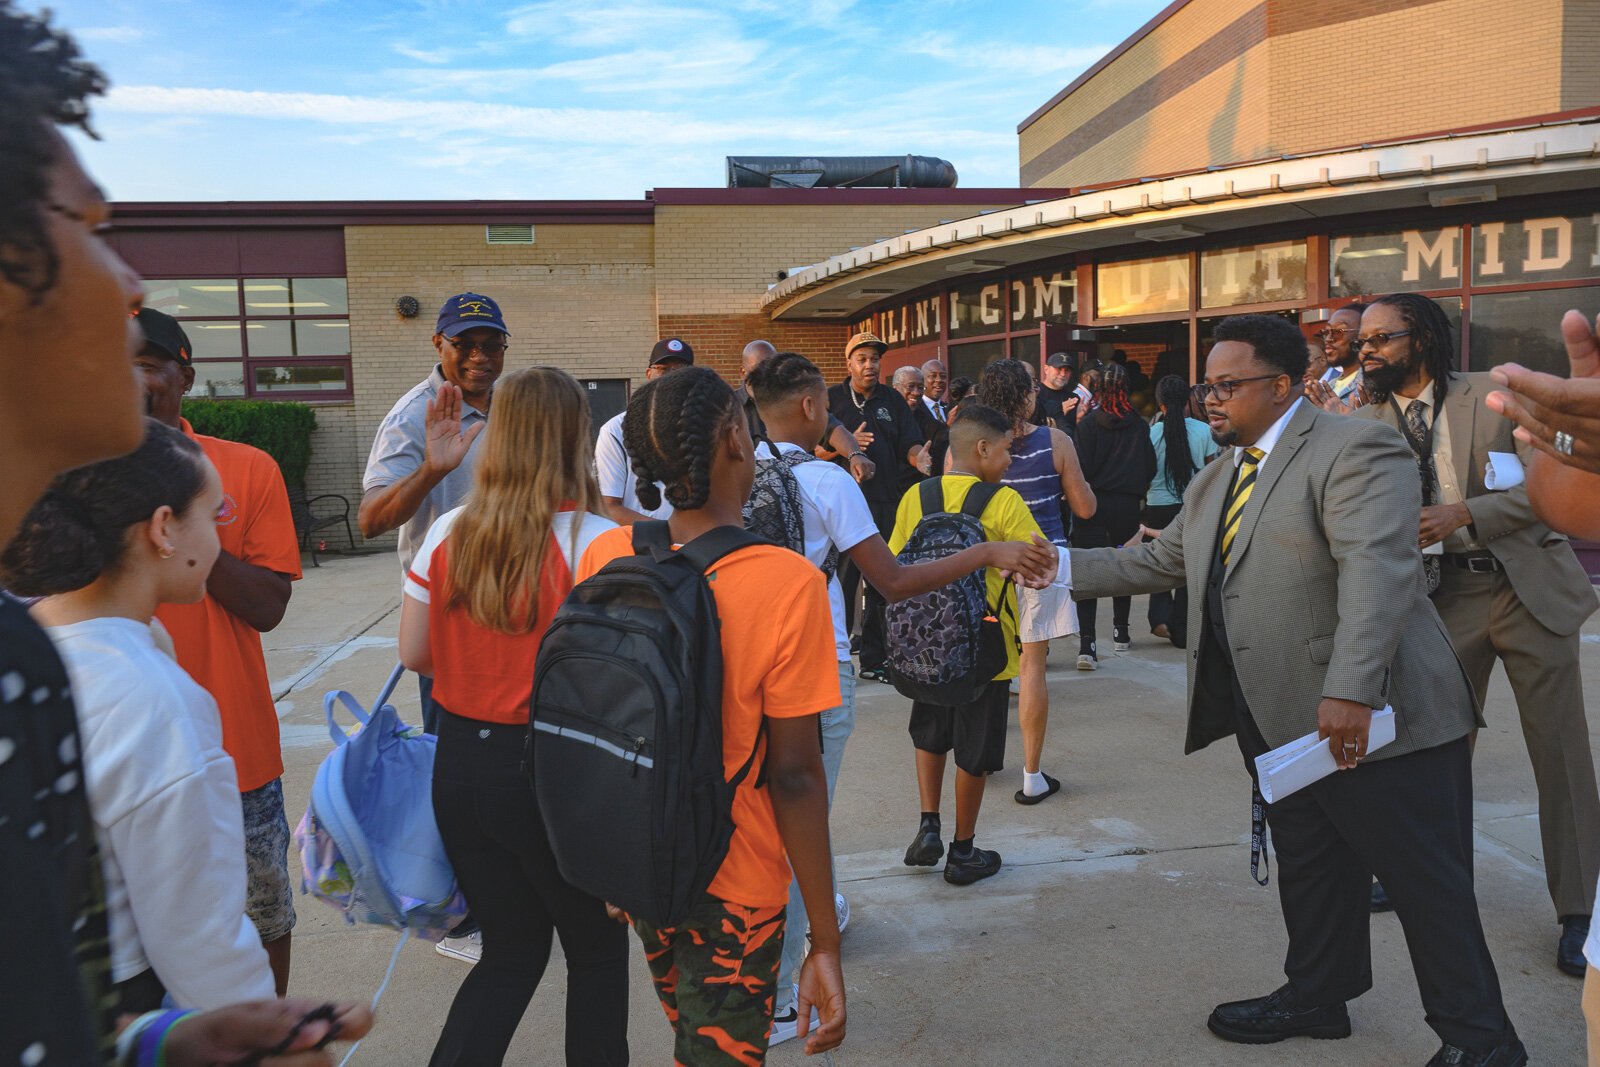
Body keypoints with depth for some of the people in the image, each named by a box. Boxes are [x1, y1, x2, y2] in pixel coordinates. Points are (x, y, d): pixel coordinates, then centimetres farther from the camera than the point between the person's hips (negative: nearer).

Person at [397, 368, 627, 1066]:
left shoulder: (448, 534, -2)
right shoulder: (598, 542, -17)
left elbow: (413, 654, 4)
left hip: (460, 765, 5)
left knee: (510, 950, 21)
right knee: (596, 954, 18)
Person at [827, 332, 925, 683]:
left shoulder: (892, 400, 13)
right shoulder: (832, 399, 1)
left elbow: (909, 443, 7)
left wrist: (917, 456, -16)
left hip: (887, 501, 5)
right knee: (842, 582, -5)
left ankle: (874, 659, 18)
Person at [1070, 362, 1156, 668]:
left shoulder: (1089, 422, -9)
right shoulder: (1138, 423, 0)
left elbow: (1083, 466, -11)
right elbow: (1150, 466, 5)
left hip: (1094, 503, -3)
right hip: (1128, 504, 3)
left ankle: (1087, 643, -16)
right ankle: (1121, 633, 30)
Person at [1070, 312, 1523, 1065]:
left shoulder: (1354, 450, -13)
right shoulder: (1217, 481, 16)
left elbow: (1377, 569, -25)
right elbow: (1158, 562, 19)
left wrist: (1351, 692, -34)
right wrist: (1062, 567, 9)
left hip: (1371, 717, -8)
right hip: (1277, 719, 8)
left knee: (1426, 882, 5)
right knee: (1308, 871, 20)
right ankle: (1316, 997, 37)